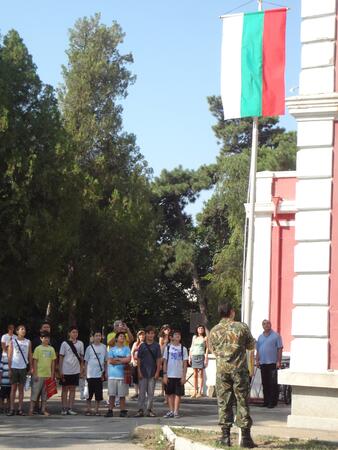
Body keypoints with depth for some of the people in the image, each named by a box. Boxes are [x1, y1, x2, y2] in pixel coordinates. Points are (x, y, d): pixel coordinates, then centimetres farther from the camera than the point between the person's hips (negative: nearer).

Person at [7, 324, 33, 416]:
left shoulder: (28, 342, 8)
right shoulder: (13, 342, 3)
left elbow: (30, 356, 9)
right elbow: (9, 356, 2)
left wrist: (31, 368, 2)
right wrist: (9, 369, -4)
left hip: (23, 367, 1)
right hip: (14, 367, -1)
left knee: (21, 389, 4)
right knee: (13, 388, 1)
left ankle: (20, 409, 6)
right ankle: (12, 409, 1)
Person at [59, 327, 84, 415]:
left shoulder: (80, 344, 6)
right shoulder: (65, 343, -1)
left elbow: (81, 357, 11)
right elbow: (61, 357, -1)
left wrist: (81, 369, 4)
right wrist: (60, 371, -6)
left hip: (75, 370, 3)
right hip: (66, 370, -3)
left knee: (73, 389, 5)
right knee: (65, 389, 4)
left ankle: (70, 408, 8)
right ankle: (64, 408, 8)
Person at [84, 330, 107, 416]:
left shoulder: (104, 347, 6)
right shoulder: (89, 348, 2)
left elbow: (105, 361, 11)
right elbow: (86, 361, 5)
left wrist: (105, 372, 6)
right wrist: (85, 373, 1)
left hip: (100, 374, 1)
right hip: (91, 374, -1)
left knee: (99, 394, 3)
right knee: (89, 393, 2)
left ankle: (96, 410, 10)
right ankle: (88, 409, 11)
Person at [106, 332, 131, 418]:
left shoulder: (126, 349, 7)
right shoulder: (112, 349, 10)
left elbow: (128, 359, -8)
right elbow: (110, 361, -3)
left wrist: (117, 359, -4)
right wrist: (122, 360, -4)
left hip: (122, 374, -1)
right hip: (112, 374, 1)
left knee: (122, 395, 2)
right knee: (112, 394, 2)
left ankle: (123, 411, 8)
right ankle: (110, 411, 6)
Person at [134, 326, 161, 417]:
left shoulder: (156, 346, 2)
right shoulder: (142, 346, 2)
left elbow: (159, 360, 1)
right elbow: (138, 360, 4)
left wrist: (157, 372, -5)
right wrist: (139, 371, -3)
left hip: (153, 373, 0)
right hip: (143, 373, 0)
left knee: (151, 392, 5)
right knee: (142, 392, 1)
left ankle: (149, 410, 12)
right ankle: (140, 410, 5)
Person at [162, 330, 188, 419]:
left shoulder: (183, 349, 3)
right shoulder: (168, 347, 3)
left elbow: (185, 363, 3)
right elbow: (165, 362, 4)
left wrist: (184, 376, -5)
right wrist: (164, 374, -3)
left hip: (179, 376, 0)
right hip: (169, 375, 0)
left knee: (178, 394, 1)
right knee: (170, 394, 5)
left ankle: (176, 411, 6)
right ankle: (171, 411, 11)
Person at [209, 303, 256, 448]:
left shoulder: (214, 331, 3)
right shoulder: (242, 327, -4)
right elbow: (251, 345, 6)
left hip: (222, 370, 2)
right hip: (240, 369, -2)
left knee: (224, 403, 6)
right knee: (243, 402, 3)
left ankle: (225, 436, 4)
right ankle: (245, 437, 3)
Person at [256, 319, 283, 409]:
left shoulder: (276, 336, 0)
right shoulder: (260, 337, 16)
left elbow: (280, 349, -4)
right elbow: (257, 350, 19)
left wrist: (279, 361, -10)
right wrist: (257, 360, 9)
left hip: (272, 363, -5)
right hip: (263, 363, 5)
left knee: (273, 383, -5)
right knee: (265, 383, 9)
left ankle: (273, 401, -2)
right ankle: (266, 401, 15)